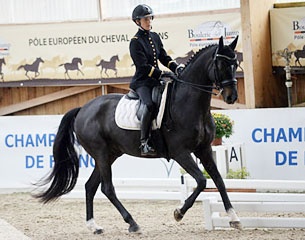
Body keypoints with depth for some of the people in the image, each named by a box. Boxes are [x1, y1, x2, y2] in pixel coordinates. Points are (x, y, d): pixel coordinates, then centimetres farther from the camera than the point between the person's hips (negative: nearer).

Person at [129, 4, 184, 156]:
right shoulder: (135, 42, -8)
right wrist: (162, 74, -21)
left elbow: (164, 58, 14)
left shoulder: (155, 37, 15)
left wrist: (177, 68, -3)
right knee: (150, 105, -33)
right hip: (142, 82, -8)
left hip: (156, 81, 8)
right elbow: (143, 66, -15)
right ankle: (144, 143, -34)